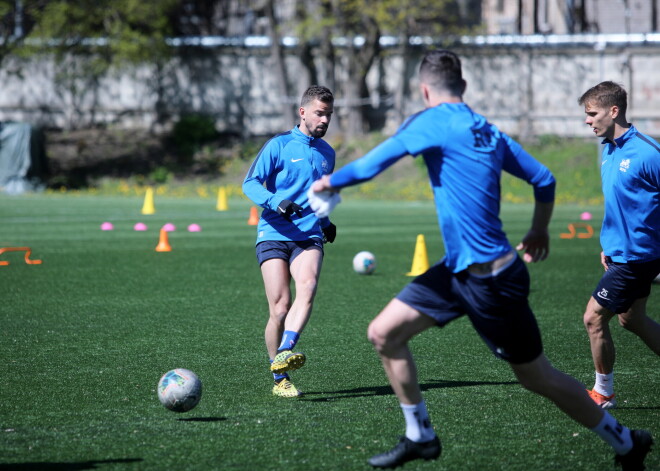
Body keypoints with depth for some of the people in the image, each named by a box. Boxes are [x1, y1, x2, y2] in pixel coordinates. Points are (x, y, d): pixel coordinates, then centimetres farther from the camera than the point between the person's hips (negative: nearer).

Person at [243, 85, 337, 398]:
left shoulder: (327, 153, 19)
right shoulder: (279, 145, 1)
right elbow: (250, 184, -4)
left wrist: (326, 222, 23)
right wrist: (277, 203, -20)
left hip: (309, 236, 3)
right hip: (274, 234, -3)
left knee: (307, 288, -28)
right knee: (279, 308, -10)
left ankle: (285, 353, -40)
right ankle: (279, 380, 2)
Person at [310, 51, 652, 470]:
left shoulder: (433, 121, -14)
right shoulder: (490, 132, 7)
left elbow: (372, 165, -17)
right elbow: (544, 180, 12)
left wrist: (331, 181, 2)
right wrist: (539, 231, 29)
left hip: (492, 280, -8)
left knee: (538, 377, 5)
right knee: (384, 333, 7)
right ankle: (420, 436, 18)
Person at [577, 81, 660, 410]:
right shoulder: (609, 151, 7)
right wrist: (609, 244, 18)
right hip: (621, 251, 9)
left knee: (594, 318, -3)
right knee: (631, 319, 18)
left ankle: (603, 394, 12)